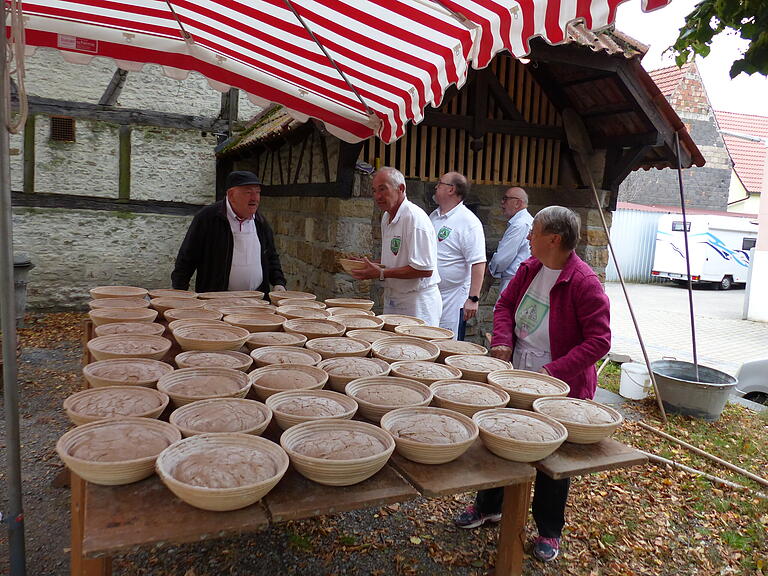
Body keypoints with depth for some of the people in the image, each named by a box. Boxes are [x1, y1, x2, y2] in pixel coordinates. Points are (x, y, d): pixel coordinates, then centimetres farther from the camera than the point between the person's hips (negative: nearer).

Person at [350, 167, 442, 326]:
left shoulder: (415, 218, -20)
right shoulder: (386, 218, 10)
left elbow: (425, 269, -25)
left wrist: (382, 273, -22)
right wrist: (372, 266, 3)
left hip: (417, 304, -9)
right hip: (392, 301, 9)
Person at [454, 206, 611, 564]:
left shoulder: (584, 283, -22)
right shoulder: (530, 268, -1)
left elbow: (599, 340, -22)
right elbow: (505, 305, 9)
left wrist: (555, 370, -29)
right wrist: (503, 340, -9)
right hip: (516, 379, 7)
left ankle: (549, 531, 35)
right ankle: (489, 506, 44)